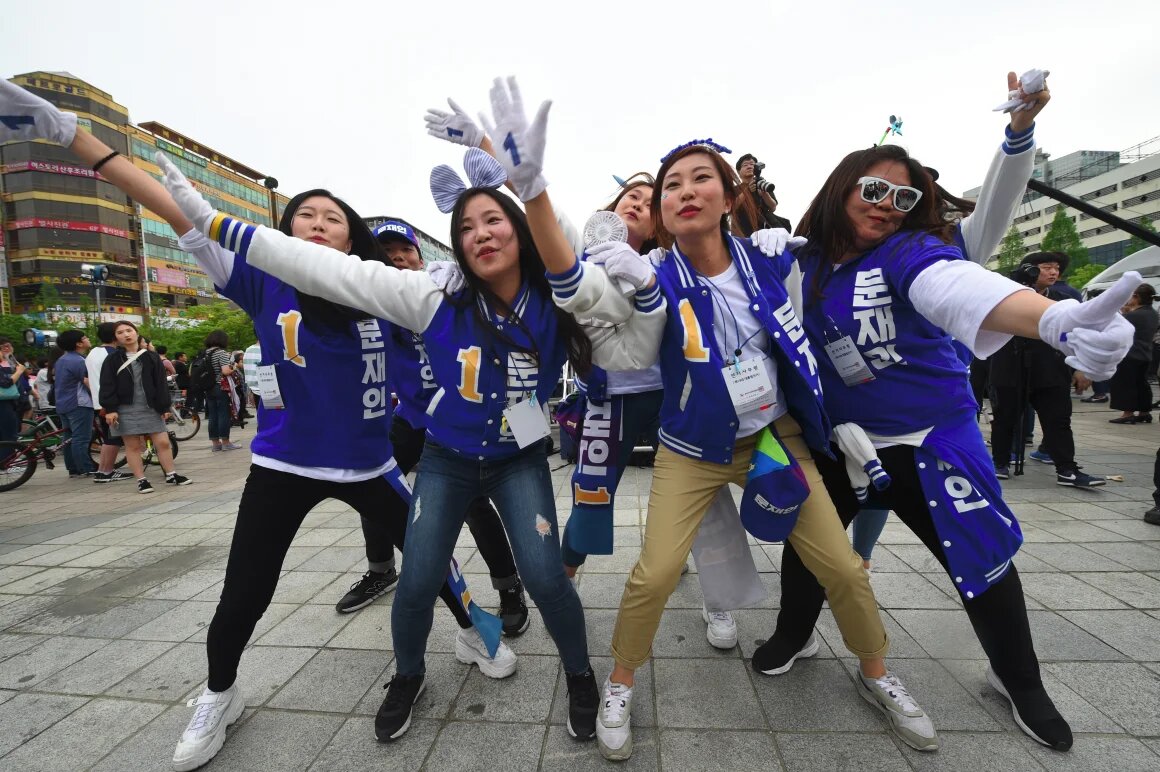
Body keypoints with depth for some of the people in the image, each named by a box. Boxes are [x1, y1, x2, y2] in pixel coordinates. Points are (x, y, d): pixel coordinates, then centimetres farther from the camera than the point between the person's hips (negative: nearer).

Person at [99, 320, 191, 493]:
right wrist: (109, 409, -11)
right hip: (125, 409, -1)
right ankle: (141, 480, 11)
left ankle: (171, 475, 13)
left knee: (163, 442, 1)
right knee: (133, 446, 3)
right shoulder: (112, 360, 2)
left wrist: (164, 407, -2)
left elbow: (161, 383, 4)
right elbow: (107, 386, -1)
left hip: (150, 408, 1)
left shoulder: (151, 357, 6)